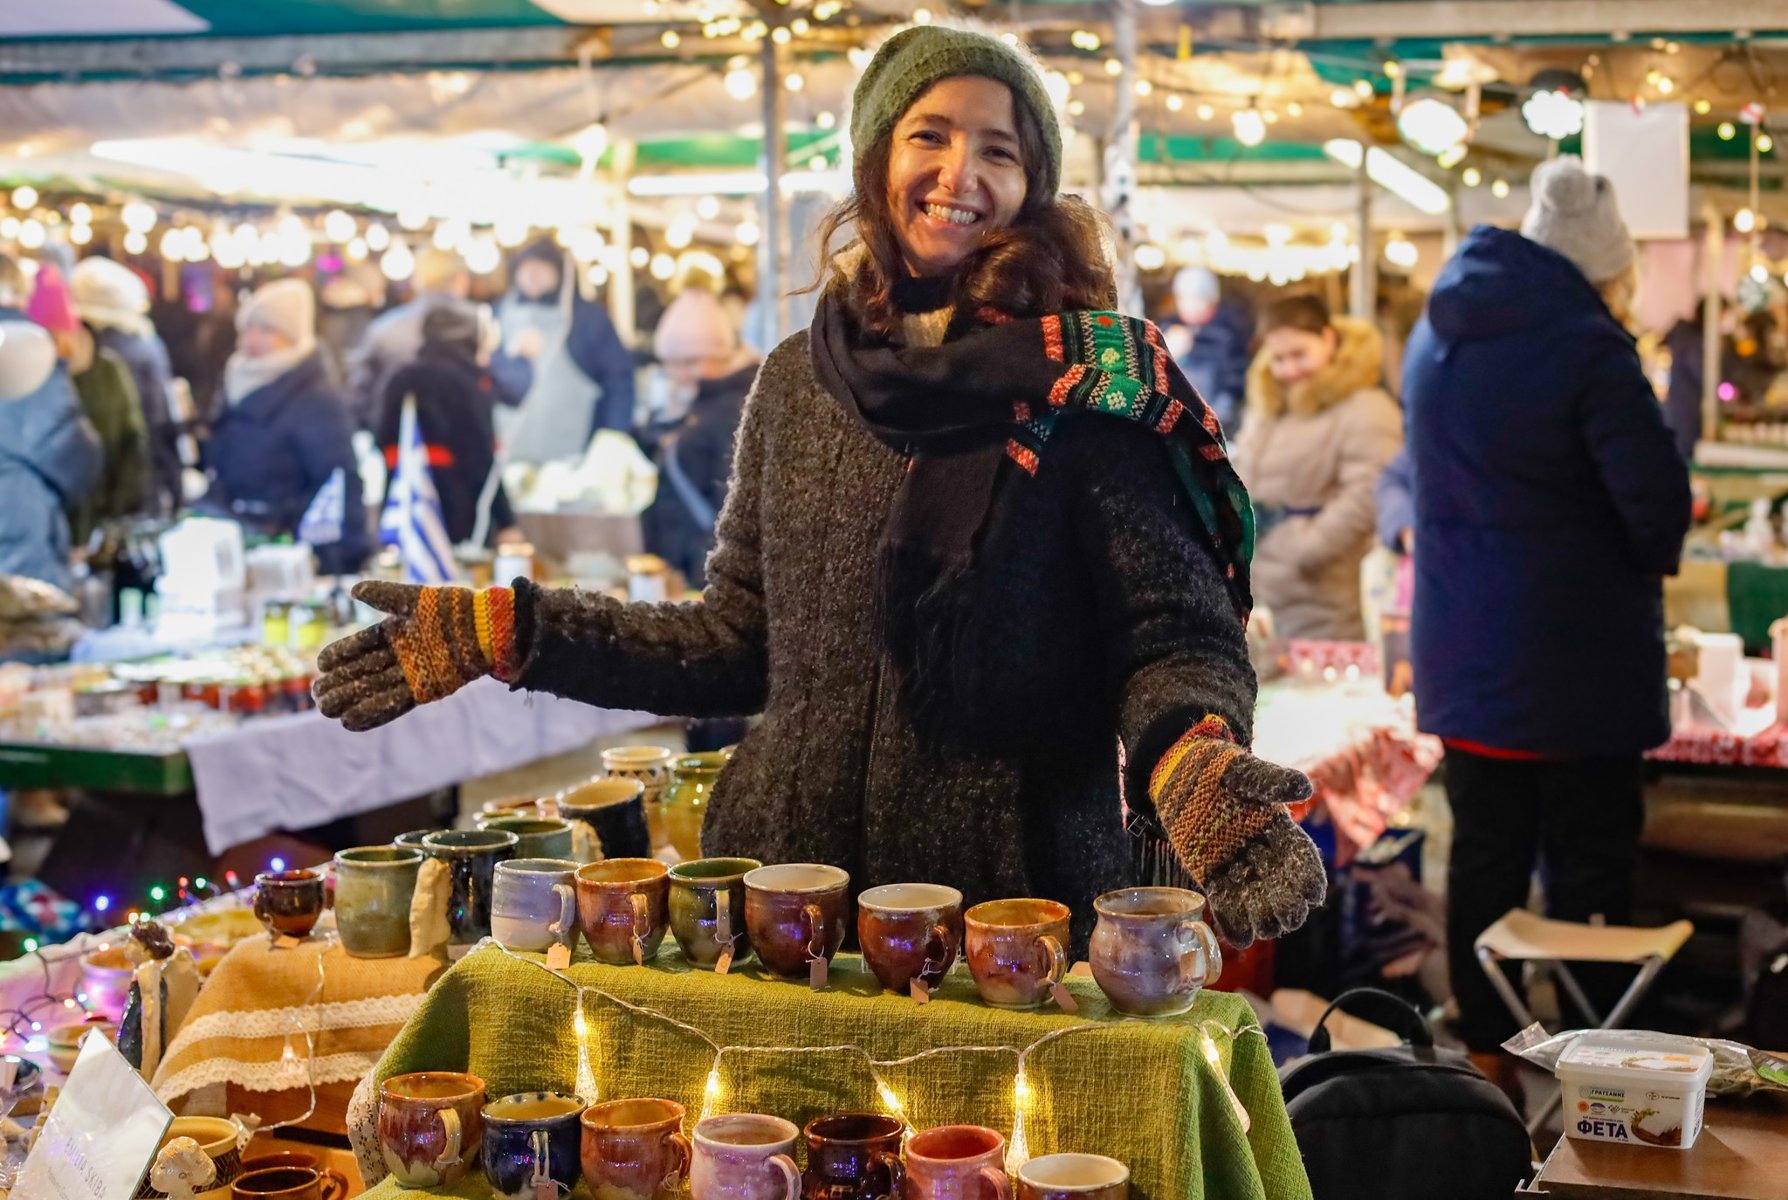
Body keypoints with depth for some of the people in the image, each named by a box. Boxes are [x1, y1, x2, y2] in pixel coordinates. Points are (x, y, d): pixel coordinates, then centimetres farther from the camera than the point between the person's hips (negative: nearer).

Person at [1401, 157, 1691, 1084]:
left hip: (1461, 651, 6)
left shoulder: (1434, 337, 7)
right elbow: (1657, 499, -16)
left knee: (1484, 852, 13)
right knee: (1590, 863, 4)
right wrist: (1648, 563, 4)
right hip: (1570, 652, -6)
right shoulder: (1588, 349, -17)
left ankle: (1484, 1049, 20)